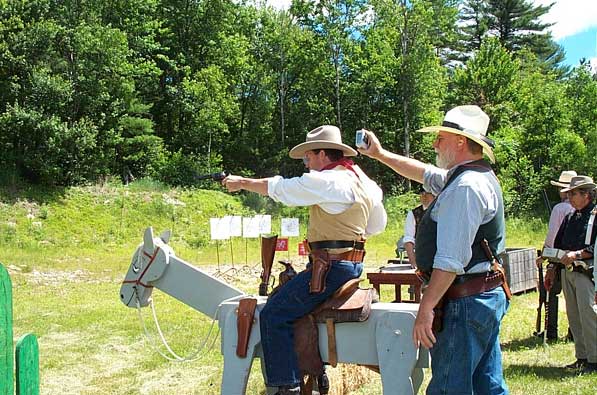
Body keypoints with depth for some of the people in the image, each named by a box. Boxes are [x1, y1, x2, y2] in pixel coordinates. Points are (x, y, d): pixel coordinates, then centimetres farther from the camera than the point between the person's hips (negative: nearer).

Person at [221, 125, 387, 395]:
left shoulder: (326, 181, -15)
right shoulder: (364, 181, 12)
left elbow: (278, 188, -5)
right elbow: (378, 223, 22)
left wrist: (242, 183, 11)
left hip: (331, 267, -10)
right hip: (352, 264, 10)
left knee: (274, 315, -7)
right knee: (285, 299, 26)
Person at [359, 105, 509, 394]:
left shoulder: (464, 188, -17)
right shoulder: (482, 178, 15)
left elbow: (451, 260, -23)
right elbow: (424, 173, 30)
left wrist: (425, 309, -22)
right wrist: (380, 154, 34)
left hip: (465, 302, -11)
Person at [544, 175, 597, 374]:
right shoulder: (570, 218, 18)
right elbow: (558, 245, 22)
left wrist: (577, 254, -20)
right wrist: (552, 268, 17)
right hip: (567, 272, 8)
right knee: (574, 318, 10)